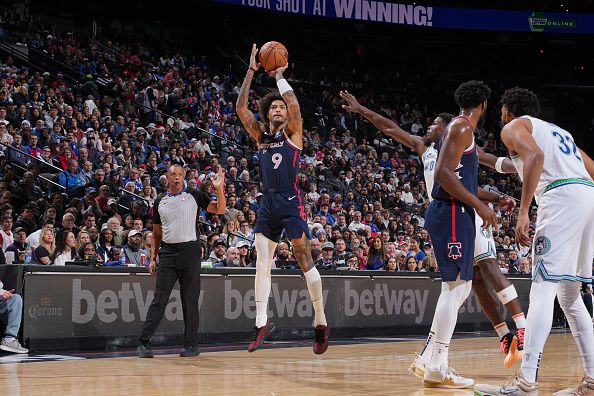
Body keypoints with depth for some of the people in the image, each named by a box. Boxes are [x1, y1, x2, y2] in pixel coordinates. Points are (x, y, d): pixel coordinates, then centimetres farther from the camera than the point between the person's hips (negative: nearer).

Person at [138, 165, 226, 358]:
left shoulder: (195, 196, 5)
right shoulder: (160, 202, 14)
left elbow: (220, 210, 1)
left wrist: (219, 189, -14)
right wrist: (153, 257, 10)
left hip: (189, 250, -2)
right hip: (168, 252, 2)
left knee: (190, 300, 1)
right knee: (159, 299, -3)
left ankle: (191, 344, 9)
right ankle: (144, 342, -4)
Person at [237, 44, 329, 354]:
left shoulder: (292, 133, 3)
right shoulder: (260, 136, 15)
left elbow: (294, 106, -15)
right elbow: (241, 108, 5)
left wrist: (279, 76, -7)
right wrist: (251, 72, 1)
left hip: (291, 203, -5)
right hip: (268, 204, 5)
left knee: (305, 260, -4)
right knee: (262, 263, -1)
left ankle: (320, 322, 4)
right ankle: (262, 323, 3)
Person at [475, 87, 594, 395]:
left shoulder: (513, 127, 10)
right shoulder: (557, 130, 34)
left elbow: (536, 155, -13)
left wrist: (523, 212, -19)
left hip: (561, 197, -8)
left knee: (542, 289, -13)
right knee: (569, 295, 15)